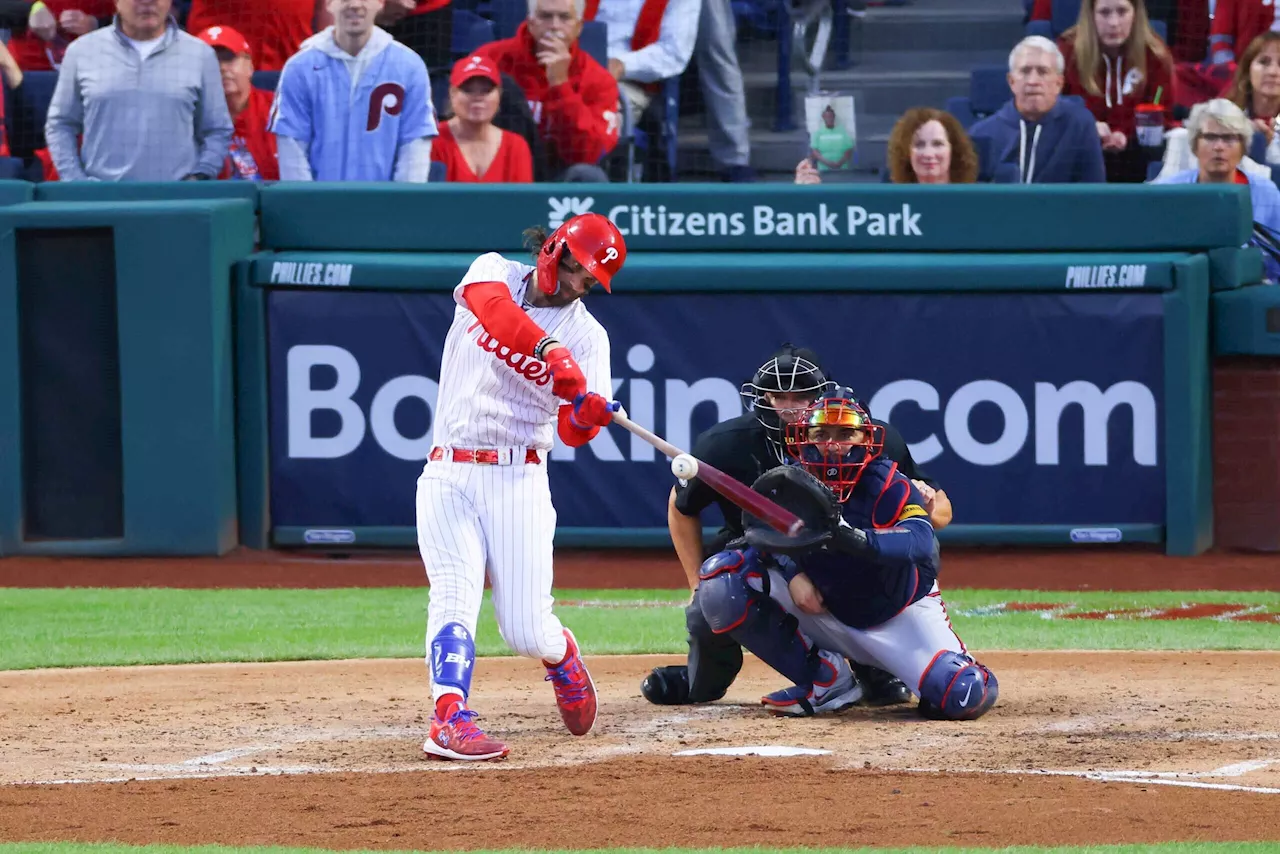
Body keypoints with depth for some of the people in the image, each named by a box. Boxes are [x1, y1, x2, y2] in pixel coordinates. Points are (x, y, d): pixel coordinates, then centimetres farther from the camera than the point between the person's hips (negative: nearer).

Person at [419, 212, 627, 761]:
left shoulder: (587, 335, 2)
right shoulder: (495, 273, 2)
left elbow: (573, 432, -8)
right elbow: (492, 308, -24)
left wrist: (589, 415, -32)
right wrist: (552, 349, -39)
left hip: (518, 482, 0)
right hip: (447, 477, 0)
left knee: (526, 630, -5)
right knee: (456, 593, -20)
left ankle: (561, 657, 29)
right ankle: (450, 719, -31)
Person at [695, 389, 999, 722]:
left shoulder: (888, 486, -23)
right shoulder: (793, 485, -9)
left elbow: (921, 541, -40)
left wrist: (851, 538, -58)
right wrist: (793, 573, -26)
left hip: (896, 616, -4)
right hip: (825, 614, 4)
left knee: (965, 697, -28)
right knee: (721, 578, -17)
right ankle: (818, 680, -3)